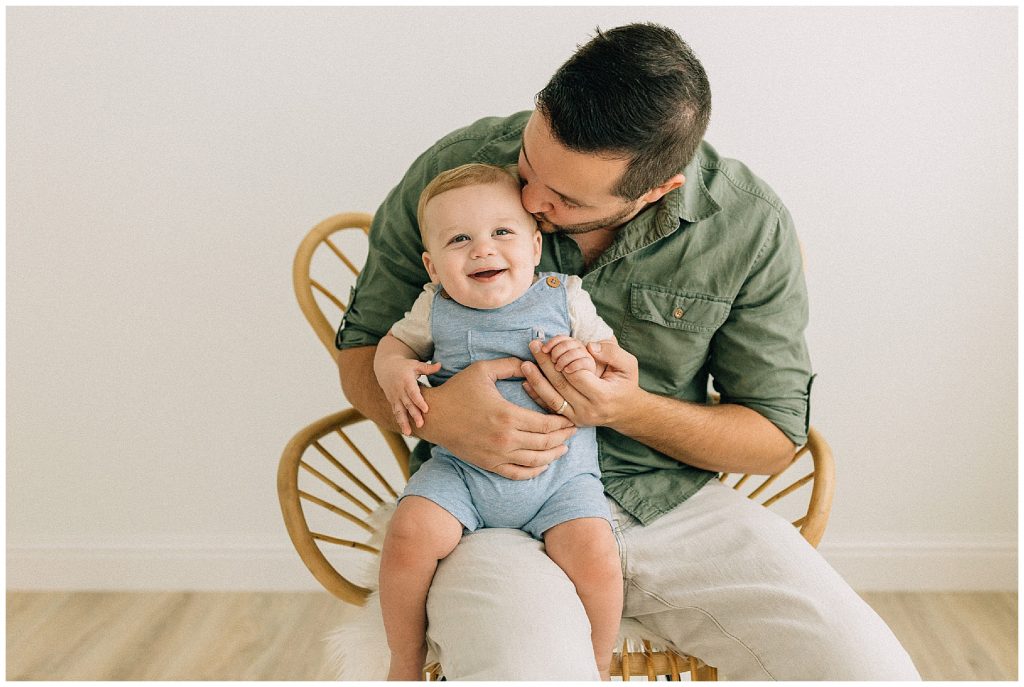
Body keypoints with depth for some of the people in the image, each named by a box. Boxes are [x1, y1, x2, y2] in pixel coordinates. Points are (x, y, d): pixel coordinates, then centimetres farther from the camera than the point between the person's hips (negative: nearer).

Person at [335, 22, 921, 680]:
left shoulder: (750, 225, -8)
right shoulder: (453, 172, -9)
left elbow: (775, 437, 0)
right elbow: (361, 348, 2)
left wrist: (633, 409, -19)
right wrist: (434, 413, -22)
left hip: (674, 499, 2)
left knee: (874, 669, -14)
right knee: (522, 669, -34)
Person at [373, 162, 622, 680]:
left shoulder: (565, 298, 2)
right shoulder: (436, 309, 5)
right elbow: (396, 340, 22)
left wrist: (589, 366, -16)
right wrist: (392, 369, -2)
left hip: (560, 475, -1)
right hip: (461, 470, 1)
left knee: (595, 557, -23)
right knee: (409, 535, -23)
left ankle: (596, 670, 7)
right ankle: (405, 663, 4)